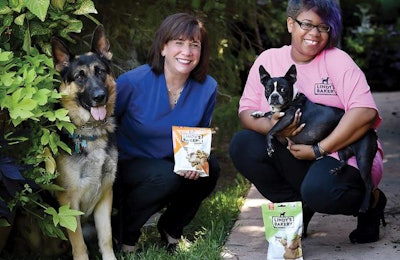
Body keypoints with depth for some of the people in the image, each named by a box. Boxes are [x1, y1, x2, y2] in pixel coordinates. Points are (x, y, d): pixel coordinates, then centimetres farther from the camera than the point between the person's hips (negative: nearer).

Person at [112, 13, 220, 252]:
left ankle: (171, 227, 5)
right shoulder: (134, 82, -20)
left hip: (174, 165, 4)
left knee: (210, 167, -23)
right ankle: (123, 231, -4)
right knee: (166, 176, -34)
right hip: (127, 166, -4)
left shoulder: (207, 88, -8)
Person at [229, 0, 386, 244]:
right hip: (293, 155, 4)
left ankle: (371, 201, 1)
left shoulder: (337, 60, -9)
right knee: (242, 144, -18)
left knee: (320, 190, -36)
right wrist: (271, 126, -23)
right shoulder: (268, 60, 2)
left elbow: (365, 113, -21)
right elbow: (246, 112, 0)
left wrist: (318, 150, -23)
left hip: (342, 155, -4)